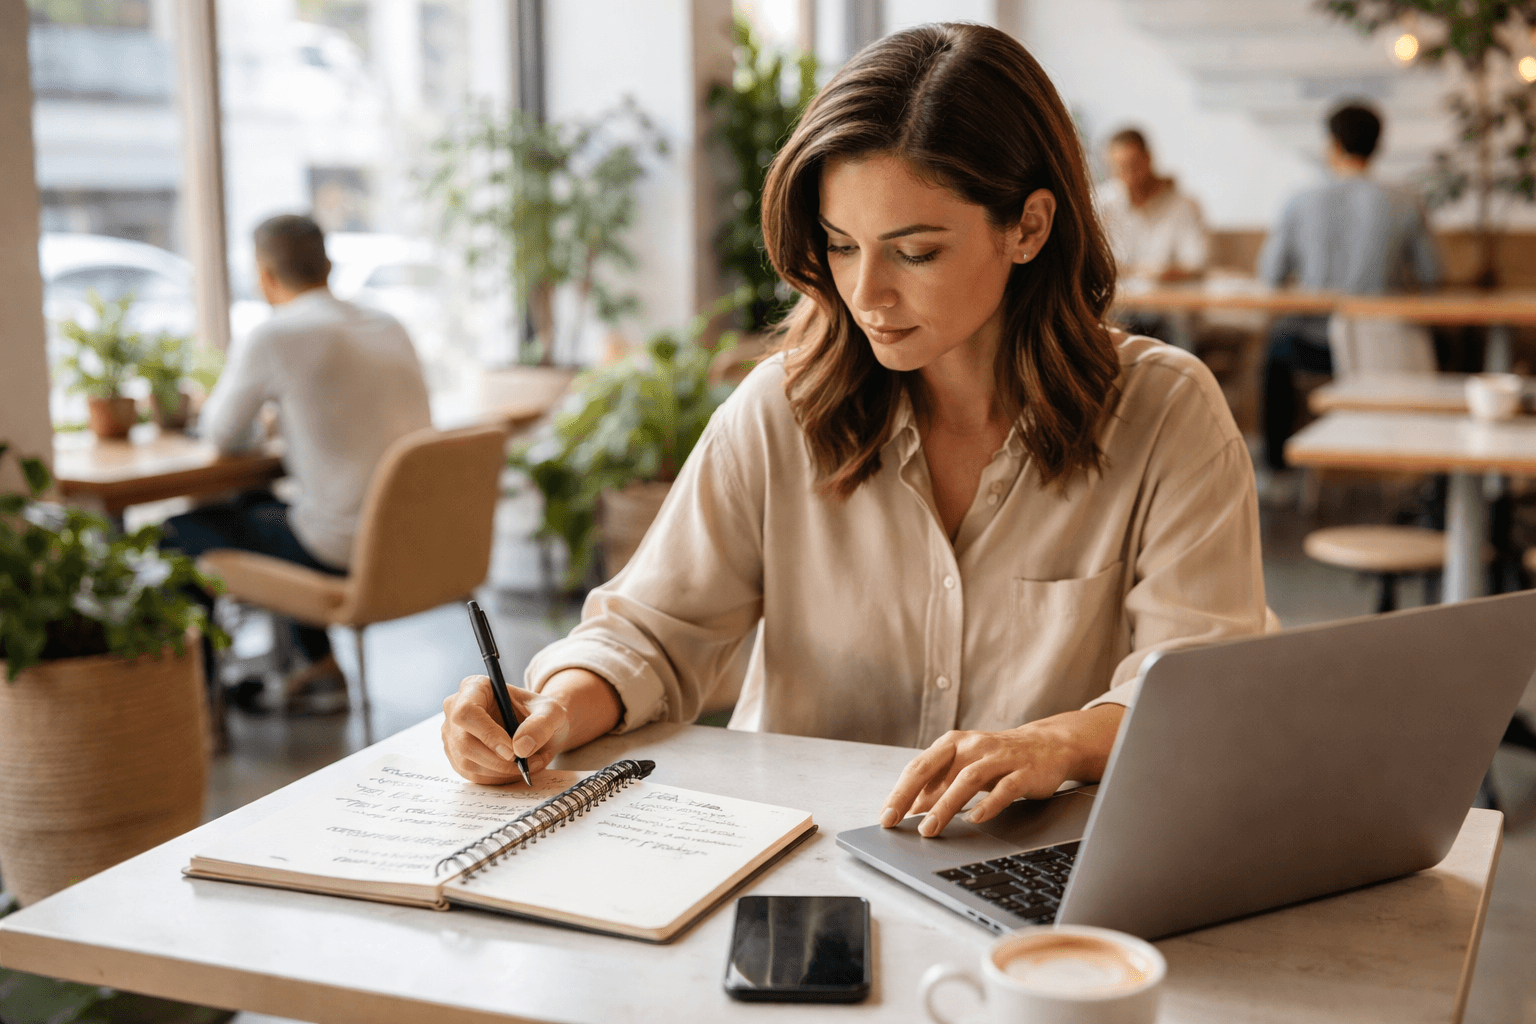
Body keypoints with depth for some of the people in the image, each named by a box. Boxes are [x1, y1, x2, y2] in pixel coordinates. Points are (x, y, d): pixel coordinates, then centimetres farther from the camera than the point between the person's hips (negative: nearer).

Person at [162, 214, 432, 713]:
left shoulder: (273, 338, -12)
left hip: (343, 550, -7)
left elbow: (224, 435, 1)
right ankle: (323, 670, 34)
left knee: (179, 532, 13)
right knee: (256, 504, 33)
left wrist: (212, 407, 22)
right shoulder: (391, 328, 9)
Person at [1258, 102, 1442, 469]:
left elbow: (1270, 276, 0)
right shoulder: (1404, 206, -9)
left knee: (1277, 338, 35)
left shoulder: (1302, 204, -10)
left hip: (1314, 345, 0)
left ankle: (1277, 449, 43)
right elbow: (1430, 275, 2)